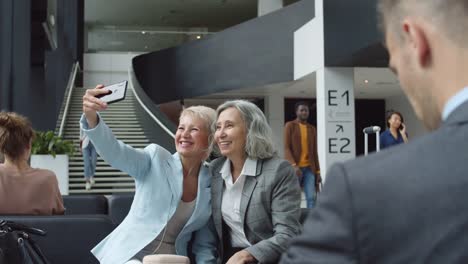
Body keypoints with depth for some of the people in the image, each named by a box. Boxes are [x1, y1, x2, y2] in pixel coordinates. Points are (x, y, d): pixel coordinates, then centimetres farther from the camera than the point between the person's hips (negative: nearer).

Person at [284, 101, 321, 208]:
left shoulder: (312, 129, 15)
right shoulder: (290, 125, 2)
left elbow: (314, 152, 15)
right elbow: (286, 148, -6)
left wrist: (318, 171, 10)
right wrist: (294, 165, -19)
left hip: (309, 168, 4)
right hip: (295, 168, -3)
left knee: (311, 197, -4)